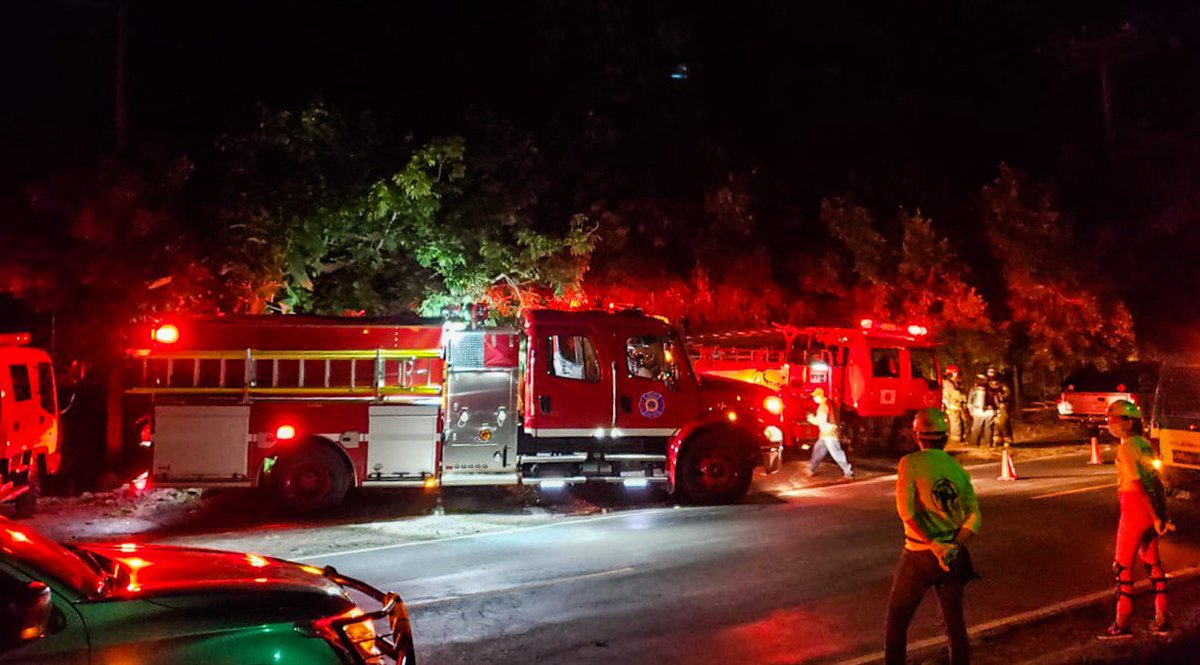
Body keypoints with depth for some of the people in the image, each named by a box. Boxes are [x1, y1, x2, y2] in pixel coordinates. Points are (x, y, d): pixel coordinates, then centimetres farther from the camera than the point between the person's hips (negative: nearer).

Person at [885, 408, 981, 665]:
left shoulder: (910, 463, -10)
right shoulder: (958, 470, 4)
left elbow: (906, 510, -20)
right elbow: (974, 517, -4)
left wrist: (933, 545, -18)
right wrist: (953, 546, -11)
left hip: (919, 555, -4)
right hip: (954, 557, 4)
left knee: (897, 620, 11)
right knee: (955, 621, 18)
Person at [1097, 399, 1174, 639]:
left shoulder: (1126, 449, -16)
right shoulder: (1145, 445, 10)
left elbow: (1137, 486, -21)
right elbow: (1158, 482, 13)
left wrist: (1155, 518, -17)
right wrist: (1163, 514, 16)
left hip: (1135, 510, -9)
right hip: (1152, 511, 9)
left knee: (1123, 566, 0)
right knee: (1153, 563, 15)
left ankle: (1121, 624, 5)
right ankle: (1161, 620, 21)